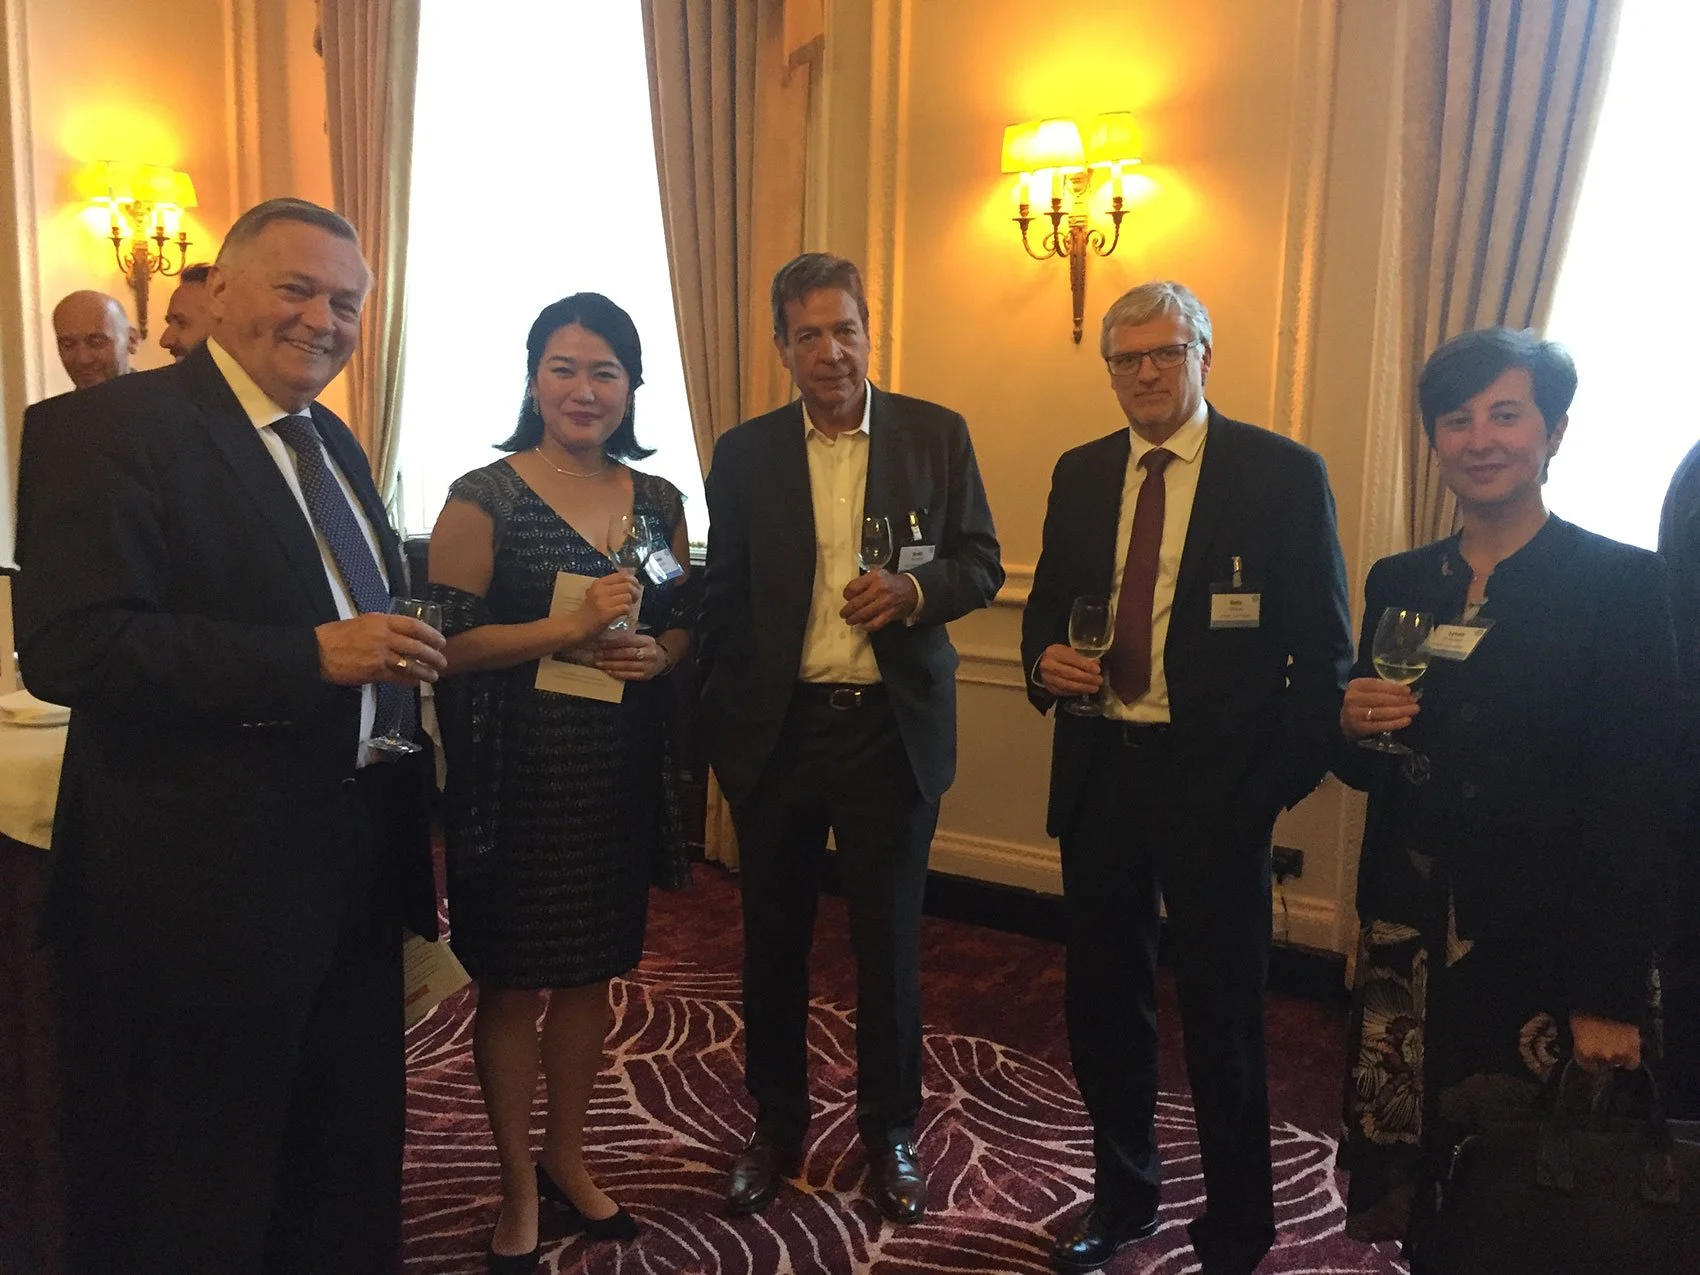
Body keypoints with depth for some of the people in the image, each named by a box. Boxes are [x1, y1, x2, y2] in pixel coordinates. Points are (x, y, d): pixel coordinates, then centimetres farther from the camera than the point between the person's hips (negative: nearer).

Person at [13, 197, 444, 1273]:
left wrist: (402, 652, 5)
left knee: (352, 1165, 21)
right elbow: (67, 648, -23)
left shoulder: (333, 445, 14)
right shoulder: (108, 428, -12)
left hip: (355, 863, 8)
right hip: (213, 882, -8)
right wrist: (317, 656, -27)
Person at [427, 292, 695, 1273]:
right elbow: (448, 640, -12)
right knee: (512, 984, 8)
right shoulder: (484, 498, -7)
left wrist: (653, 654, -9)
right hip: (518, 776, -4)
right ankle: (519, 1188, 27)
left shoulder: (659, 499, 6)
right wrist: (571, 629, -24)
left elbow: (685, 623, 13)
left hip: (620, 772, 5)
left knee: (593, 975, 16)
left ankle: (566, 1157, 37)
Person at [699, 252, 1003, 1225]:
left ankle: (891, 1133, 29)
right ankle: (777, 1129, 32)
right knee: (774, 940, 13)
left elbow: (981, 562, 3)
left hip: (892, 730, -1)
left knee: (890, 941, 9)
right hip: (777, 731, 2)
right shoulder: (745, 454, 4)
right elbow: (724, 597, 8)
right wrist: (723, 723, 4)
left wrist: (914, 589, -18)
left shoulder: (937, 435, 1)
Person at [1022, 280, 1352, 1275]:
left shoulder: (1284, 474, -5)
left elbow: (1324, 647, -5)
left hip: (1218, 782, -4)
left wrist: (1288, 777, -9)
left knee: (1224, 1013, 8)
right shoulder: (1080, 474, 9)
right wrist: (1045, 656, -5)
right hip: (1099, 771, 5)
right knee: (1104, 1001, 16)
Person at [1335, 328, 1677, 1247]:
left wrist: (1611, 1000, -12)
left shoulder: (1623, 585, -6)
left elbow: (1636, 809, -9)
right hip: (1407, 937, 4)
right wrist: (1353, 726, -9)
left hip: (1540, 954, -4)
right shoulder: (1397, 584, 8)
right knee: (1395, 1187, 9)